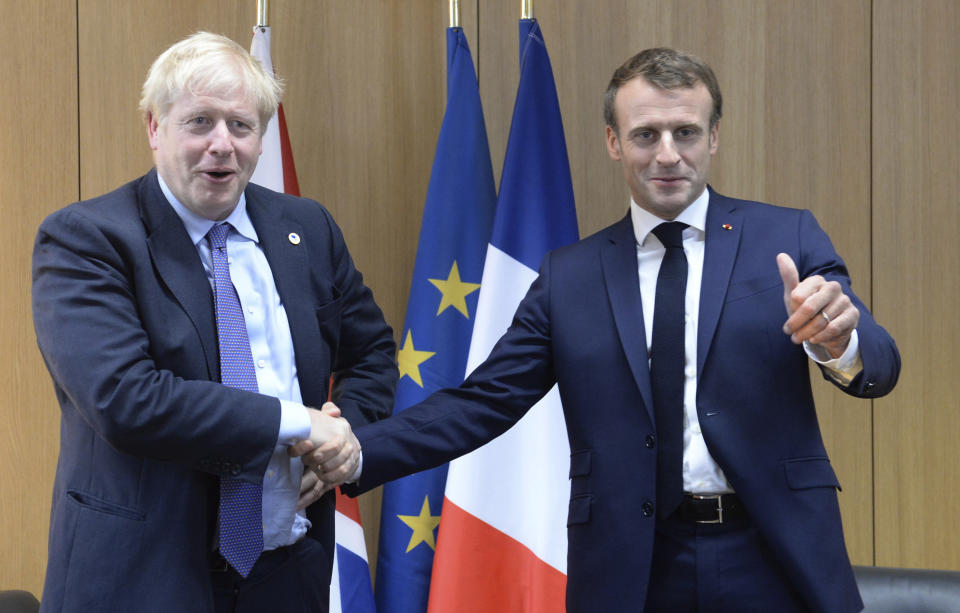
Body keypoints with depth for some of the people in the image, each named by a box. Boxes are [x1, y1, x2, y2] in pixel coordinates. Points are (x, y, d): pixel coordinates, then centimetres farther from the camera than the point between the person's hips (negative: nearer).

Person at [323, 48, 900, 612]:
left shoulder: (787, 239, 1)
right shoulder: (569, 277, 6)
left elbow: (879, 369, -7)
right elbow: (483, 402, 4)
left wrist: (840, 340, -31)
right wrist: (355, 453, -9)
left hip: (776, 564, -1)